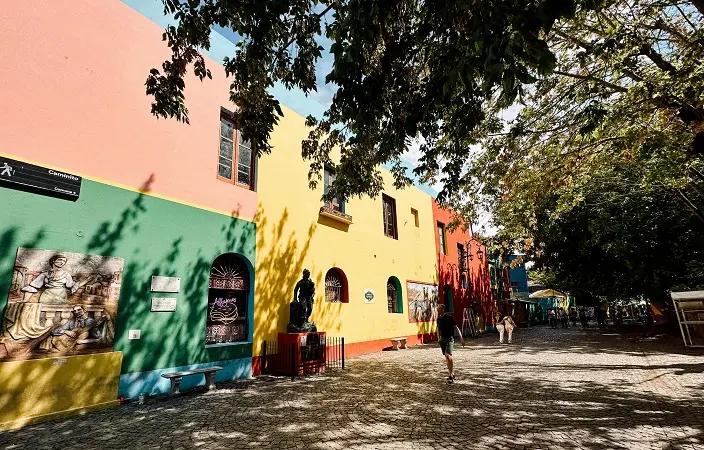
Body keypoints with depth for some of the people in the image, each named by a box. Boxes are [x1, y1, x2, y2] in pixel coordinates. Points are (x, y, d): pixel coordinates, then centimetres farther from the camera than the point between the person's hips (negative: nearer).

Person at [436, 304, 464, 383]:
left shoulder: (449, 317, -12)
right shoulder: (438, 319, 7)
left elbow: (456, 328, -9)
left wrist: (461, 338, -10)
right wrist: (438, 338, 15)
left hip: (449, 339, -6)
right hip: (442, 339, 7)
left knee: (448, 356, -18)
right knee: (447, 357, 12)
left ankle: (450, 375, -9)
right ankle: (452, 373, 25)